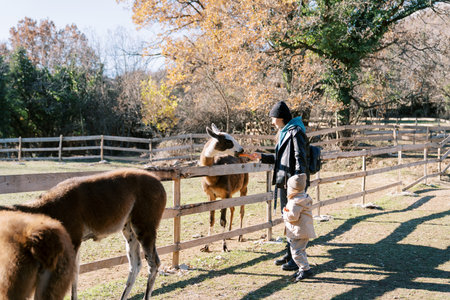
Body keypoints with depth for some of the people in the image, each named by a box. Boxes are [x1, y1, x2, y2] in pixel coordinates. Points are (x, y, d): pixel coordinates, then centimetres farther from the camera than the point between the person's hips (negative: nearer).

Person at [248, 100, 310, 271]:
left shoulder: (296, 132, -12)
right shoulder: (284, 133, 17)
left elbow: (300, 159, -18)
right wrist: (262, 157, 18)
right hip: (283, 183, 10)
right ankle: (290, 254, 27)